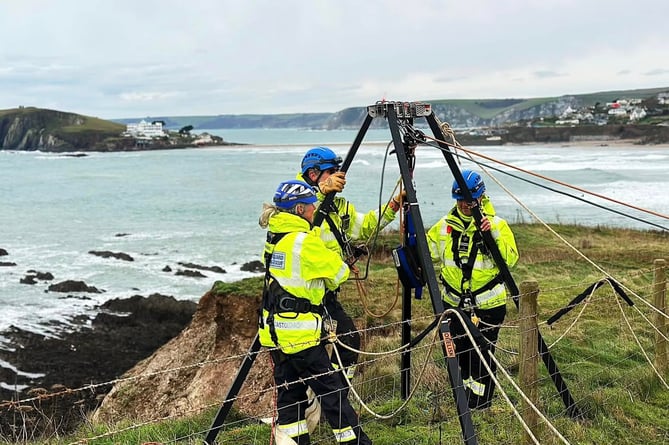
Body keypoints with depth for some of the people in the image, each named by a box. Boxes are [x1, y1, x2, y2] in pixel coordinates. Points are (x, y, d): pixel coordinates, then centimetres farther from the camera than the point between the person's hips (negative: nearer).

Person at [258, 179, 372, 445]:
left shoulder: (275, 235, 9)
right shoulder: (305, 241, -16)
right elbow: (339, 273, -8)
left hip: (276, 329, 9)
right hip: (299, 331, -9)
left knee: (290, 390, 13)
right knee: (330, 388, 1)